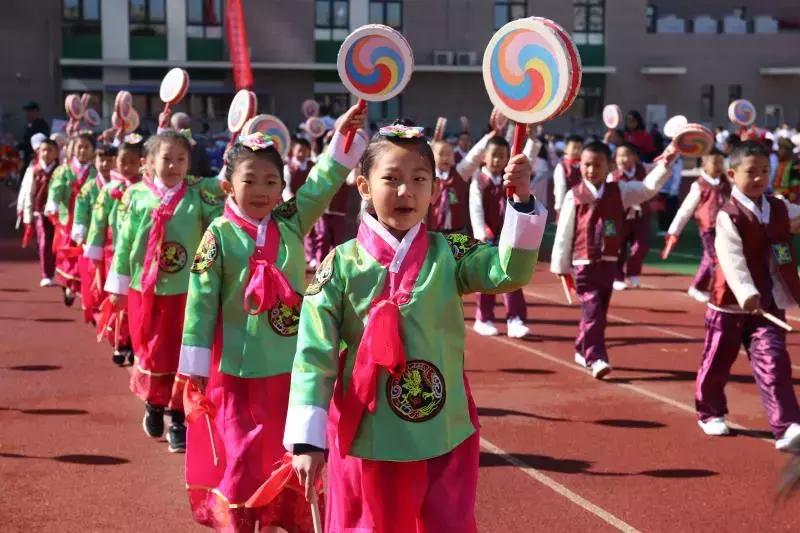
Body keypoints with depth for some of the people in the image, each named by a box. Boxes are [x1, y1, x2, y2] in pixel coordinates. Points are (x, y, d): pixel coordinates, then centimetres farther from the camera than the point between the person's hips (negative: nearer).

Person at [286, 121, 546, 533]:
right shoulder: (342, 264, -7)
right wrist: (307, 440, -12)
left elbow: (509, 271, -15)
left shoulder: (448, 254, -1)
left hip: (446, 440, 2)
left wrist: (522, 200, -26)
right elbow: (314, 354, -8)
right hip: (369, 442, -2)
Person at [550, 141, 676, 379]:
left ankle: (583, 351, 31)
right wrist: (561, 267, -3)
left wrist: (665, 163, -15)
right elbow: (563, 233, -4)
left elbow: (649, 187, -1)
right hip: (584, 263, -5)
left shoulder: (619, 191, 4)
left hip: (608, 263, 5)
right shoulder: (574, 196, -7)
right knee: (593, 311, -12)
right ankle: (596, 358, -12)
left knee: (598, 311, 14)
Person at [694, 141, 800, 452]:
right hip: (732, 303, -3)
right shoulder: (729, 216, -14)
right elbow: (731, 259, -26)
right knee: (718, 361, 13)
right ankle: (710, 412, 36)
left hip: (770, 303, 3)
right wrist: (746, 293, -39)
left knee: (773, 362, -8)